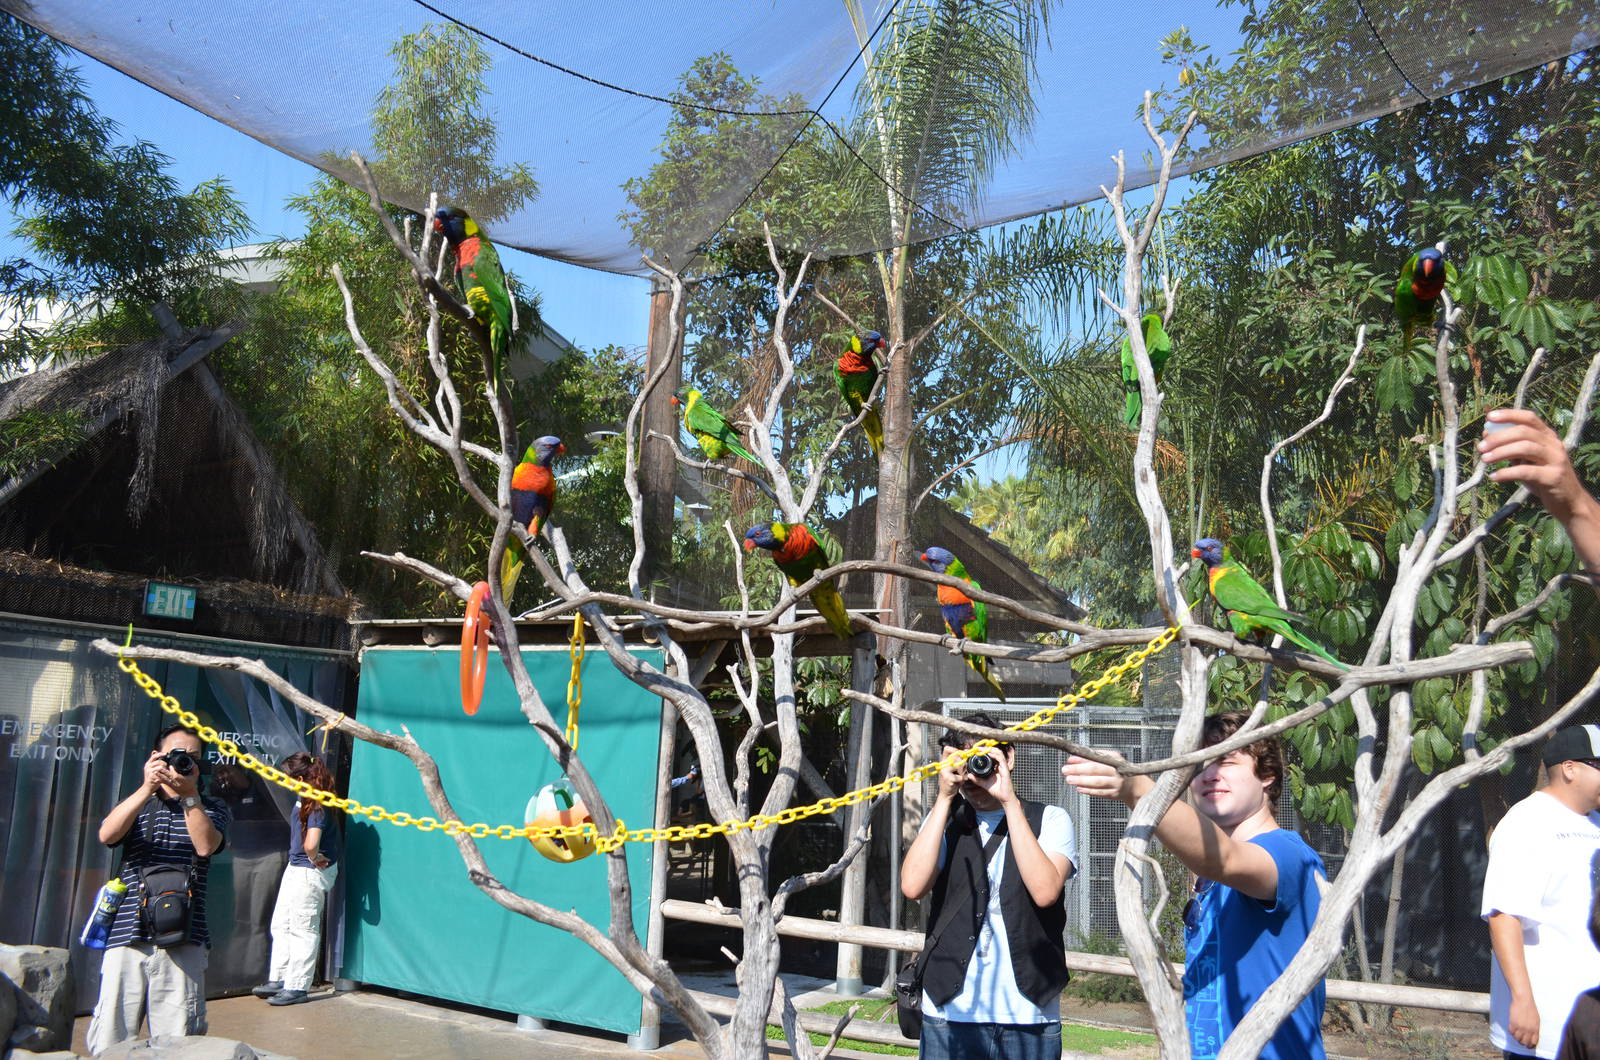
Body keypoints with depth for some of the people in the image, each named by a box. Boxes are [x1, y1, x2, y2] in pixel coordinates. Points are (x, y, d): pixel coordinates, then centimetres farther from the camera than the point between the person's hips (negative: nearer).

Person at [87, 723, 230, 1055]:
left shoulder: (211, 807, 14)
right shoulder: (136, 803, 18)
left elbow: (206, 846, -7)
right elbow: (107, 835, -4)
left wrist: (189, 794, -15)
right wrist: (147, 789, -14)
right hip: (126, 937, 2)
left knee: (178, 1048, -2)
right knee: (109, 1044, 0)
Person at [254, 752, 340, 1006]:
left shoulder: (316, 806, -26)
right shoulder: (303, 800, 3)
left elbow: (310, 844, -36)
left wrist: (314, 859, -18)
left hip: (310, 872, -10)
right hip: (295, 868, 10)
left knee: (302, 929, 1)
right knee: (281, 925, 17)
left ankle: (297, 987, 12)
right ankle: (278, 980, 28)